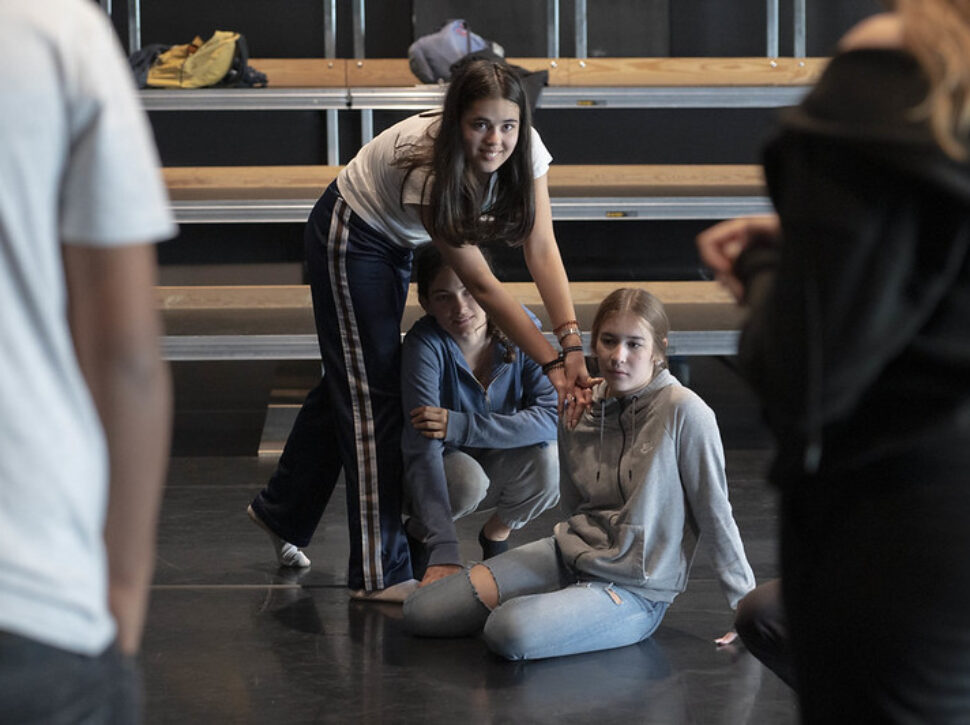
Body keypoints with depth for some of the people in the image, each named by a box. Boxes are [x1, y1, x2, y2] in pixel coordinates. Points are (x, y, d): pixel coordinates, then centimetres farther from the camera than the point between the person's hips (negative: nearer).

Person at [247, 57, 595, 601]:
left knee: (353, 378, 16)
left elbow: (542, 249, -27)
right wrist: (550, 362, -38)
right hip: (350, 234, -7)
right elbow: (480, 283, -36)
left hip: (396, 242, 7)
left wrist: (572, 342, -38)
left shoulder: (524, 150, -23)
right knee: (369, 391, -9)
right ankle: (381, 574, -7)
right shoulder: (427, 170, -39)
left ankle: (282, 511, 35)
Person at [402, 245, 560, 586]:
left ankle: (497, 532, 3)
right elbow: (422, 449, -36)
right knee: (467, 478, -35)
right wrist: (444, 551, -47)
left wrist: (461, 427, -37)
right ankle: (417, 534, -2)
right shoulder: (425, 345, -27)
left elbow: (551, 415, -25)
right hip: (441, 473, -3)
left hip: (500, 464, 3)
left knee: (548, 461, -27)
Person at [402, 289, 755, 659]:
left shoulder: (683, 413, -17)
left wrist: (748, 606, -8)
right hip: (570, 555, 6)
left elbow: (715, 514, -11)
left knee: (508, 632, -32)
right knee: (419, 613, 0)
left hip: (632, 590, -6)